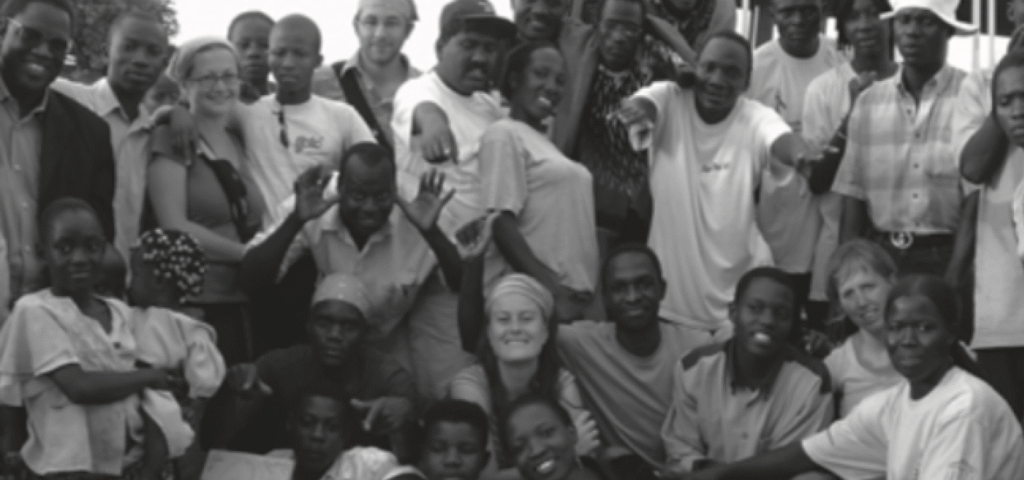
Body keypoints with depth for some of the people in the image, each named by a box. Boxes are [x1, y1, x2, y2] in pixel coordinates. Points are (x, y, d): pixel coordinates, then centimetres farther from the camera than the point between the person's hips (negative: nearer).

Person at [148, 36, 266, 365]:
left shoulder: (240, 143, 16)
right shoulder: (173, 139, -2)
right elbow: (174, 227, -10)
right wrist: (249, 254, -8)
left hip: (243, 304, 6)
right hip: (192, 303, -6)